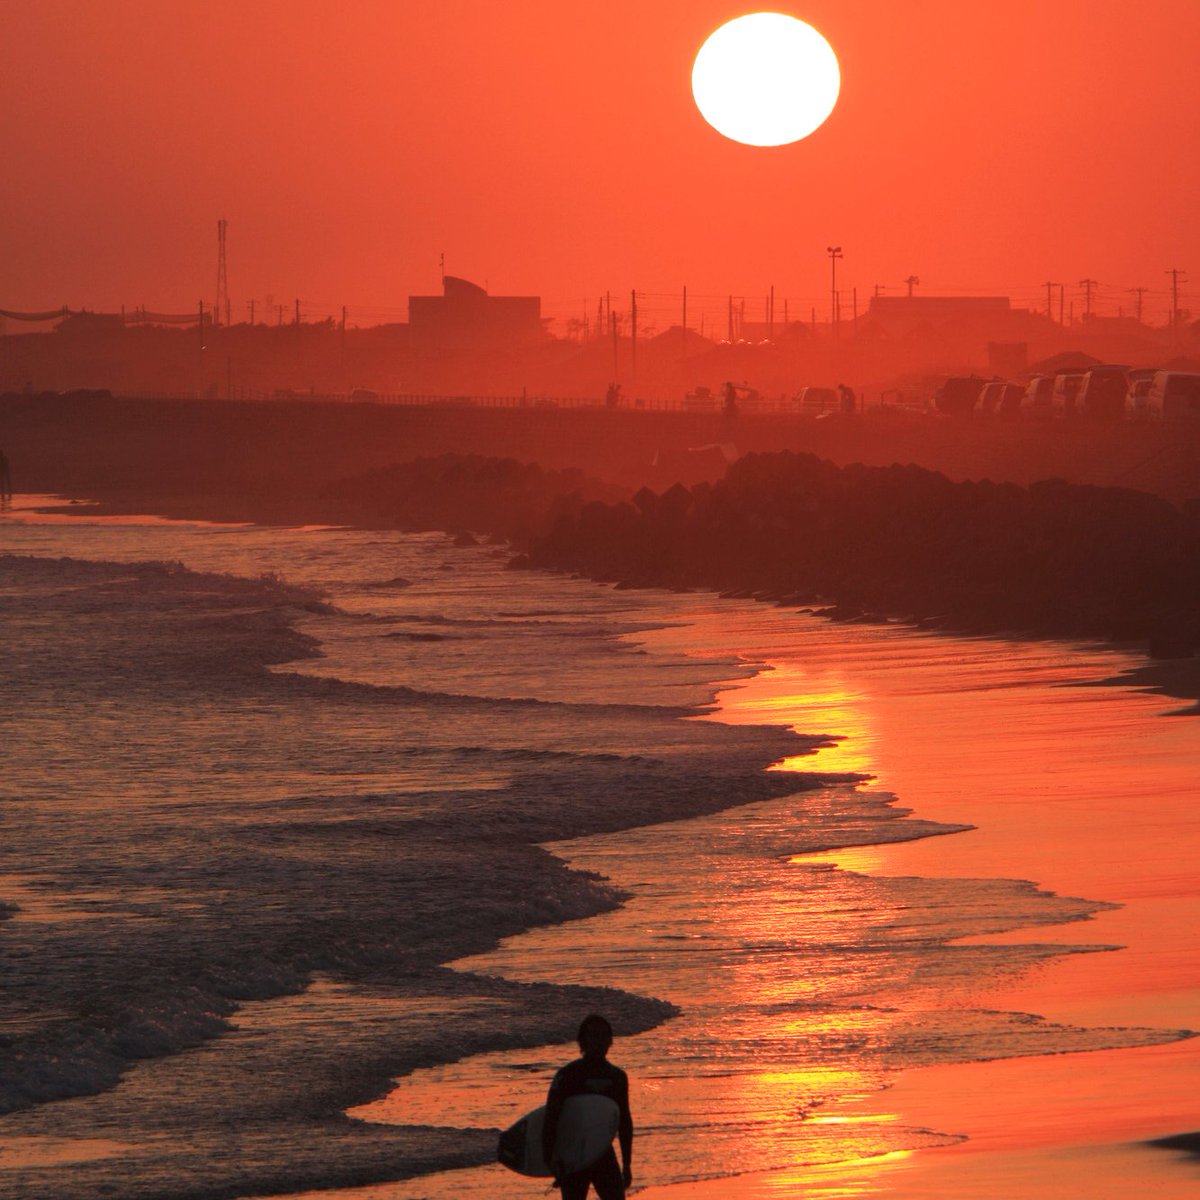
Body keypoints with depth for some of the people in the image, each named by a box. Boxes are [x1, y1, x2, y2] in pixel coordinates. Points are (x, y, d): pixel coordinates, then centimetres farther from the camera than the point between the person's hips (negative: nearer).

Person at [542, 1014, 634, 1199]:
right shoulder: (568, 1075, -9)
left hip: (604, 1156, 4)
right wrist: (550, 1159, -22)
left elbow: (624, 1121, 15)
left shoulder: (617, 1077, 7)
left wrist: (627, 1164, 14)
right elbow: (550, 1119, -13)